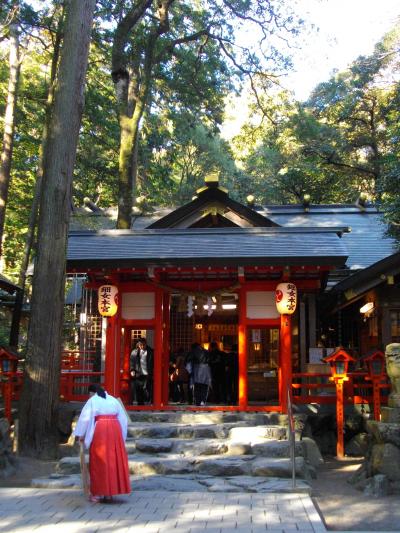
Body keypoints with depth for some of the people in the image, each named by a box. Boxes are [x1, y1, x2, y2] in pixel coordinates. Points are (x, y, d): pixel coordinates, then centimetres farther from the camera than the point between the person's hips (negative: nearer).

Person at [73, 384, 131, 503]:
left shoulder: (92, 401, 6)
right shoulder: (113, 400, 19)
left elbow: (85, 417, -1)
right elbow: (123, 418, 17)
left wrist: (81, 434, 3)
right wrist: (121, 434, 22)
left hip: (100, 431, -4)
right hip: (115, 430, 4)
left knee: (99, 462, 3)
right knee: (113, 461, 8)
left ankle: (97, 493, 4)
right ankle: (110, 493, 11)